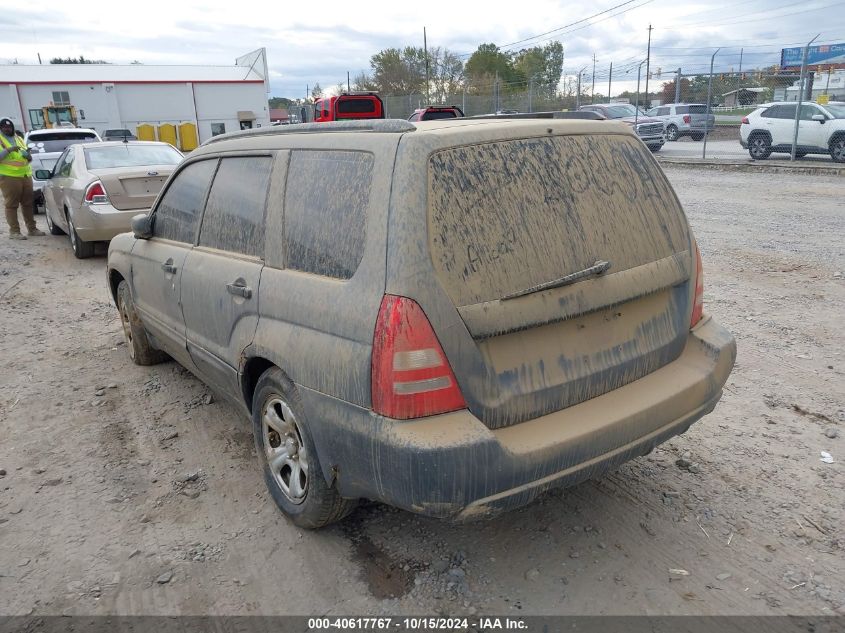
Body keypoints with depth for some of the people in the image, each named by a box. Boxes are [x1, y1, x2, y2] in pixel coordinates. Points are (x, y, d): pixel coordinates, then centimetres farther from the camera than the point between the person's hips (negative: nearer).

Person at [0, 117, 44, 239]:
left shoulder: (19, 139, 21)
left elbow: (30, 159, 24)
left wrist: (28, 155, 2)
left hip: (26, 175, 6)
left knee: (28, 203, 10)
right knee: (11, 205, -4)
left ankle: (32, 228, 18)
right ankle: (14, 231, -4)